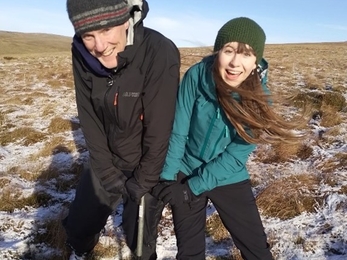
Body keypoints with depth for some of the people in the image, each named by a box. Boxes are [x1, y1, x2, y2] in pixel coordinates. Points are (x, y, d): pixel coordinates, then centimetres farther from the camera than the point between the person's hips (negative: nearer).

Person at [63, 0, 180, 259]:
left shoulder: (159, 53, -29)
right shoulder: (82, 53, -15)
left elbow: (159, 130, -23)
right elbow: (89, 119, -9)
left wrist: (142, 182, -14)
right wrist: (108, 173, -10)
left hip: (148, 164, -4)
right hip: (106, 160, 4)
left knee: (139, 234, 6)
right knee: (79, 222, 18)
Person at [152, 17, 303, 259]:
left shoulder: (260, 100, -20)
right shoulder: (196, 76, -22)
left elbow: (235, 156, -19)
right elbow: (177, 132, -15)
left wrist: (190, 188, -21)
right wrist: (167, 179, -16)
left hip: (229, 180, 1)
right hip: (186, 172, 0)